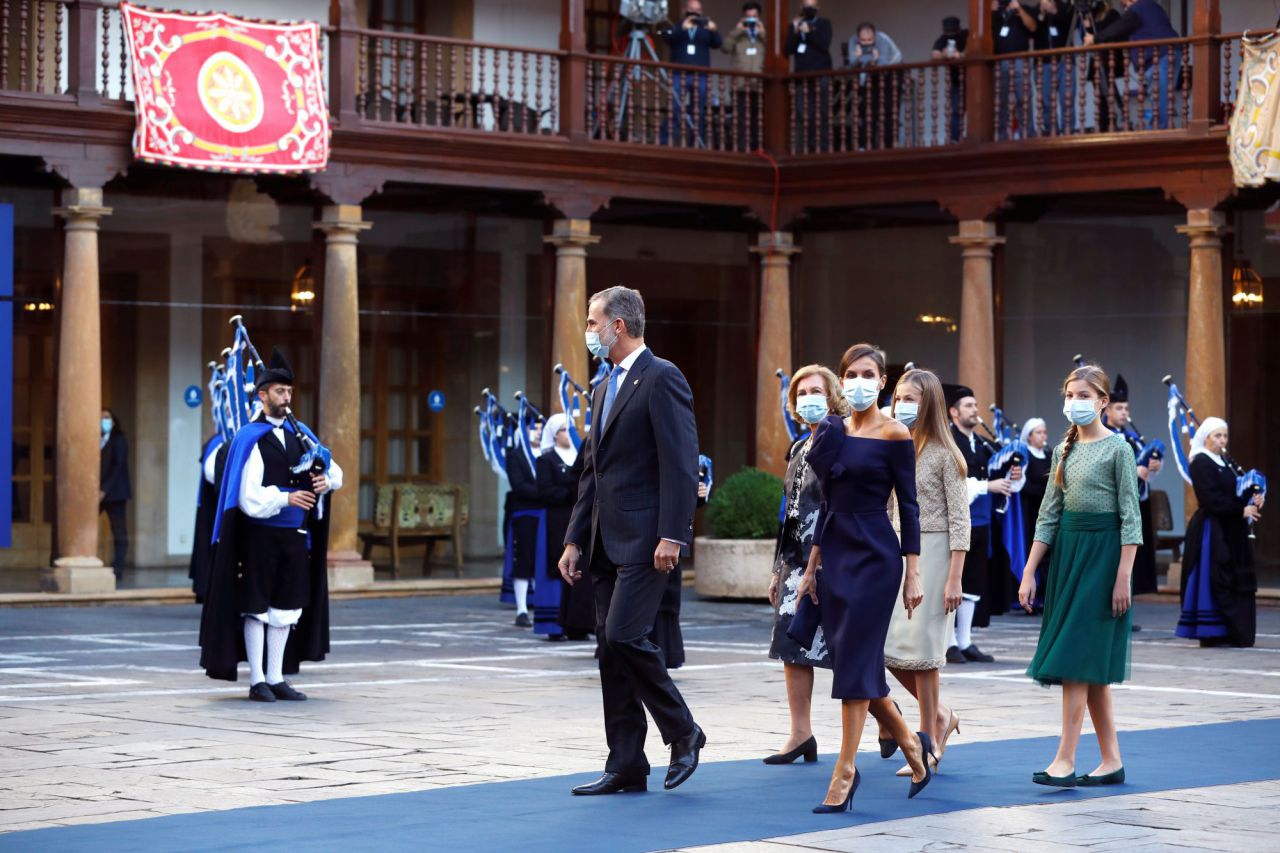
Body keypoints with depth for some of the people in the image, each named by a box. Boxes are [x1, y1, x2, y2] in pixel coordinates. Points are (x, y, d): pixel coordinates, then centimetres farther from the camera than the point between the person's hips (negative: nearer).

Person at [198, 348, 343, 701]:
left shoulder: (300, 433, 10)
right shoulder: (249, 438, -7)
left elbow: (335, 470, 11)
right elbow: (248, 495, -14)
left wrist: (325, 480, -11)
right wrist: (285, 498, -24)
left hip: (294, 536, 5)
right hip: (260, 535, -5)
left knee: (285, 606, 8)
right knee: (256, 606, 1)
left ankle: (276, 678, 15)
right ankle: (257, 681, 6)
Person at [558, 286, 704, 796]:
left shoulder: (662, 379, -9)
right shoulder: (606, 387, 19)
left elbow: (681, 463, -16)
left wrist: (671, 536, -22)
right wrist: (575, 539, 16)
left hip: (645, 539, -9)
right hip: (607, 542, 9)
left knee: (625, 637, -16)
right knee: (611, 648, 7)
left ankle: (683, 733, 2)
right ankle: (626, 767, 10)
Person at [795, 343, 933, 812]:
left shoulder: (894, 434, -7)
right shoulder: (834, 431, 10)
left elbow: (908, 505, -7)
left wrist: (913, 573, -10)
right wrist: (813, 566, 13)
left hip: (874, 554, -7)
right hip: (835, 553, 7)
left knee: (856, 662, -7)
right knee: (854, 663, 7)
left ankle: (845, 770, -3)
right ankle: (910, 743, 26)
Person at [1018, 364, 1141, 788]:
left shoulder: (1117, 449, -7)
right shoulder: (1064, 451, 11)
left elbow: (1130, 517, -9)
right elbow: (1049, 514, 12)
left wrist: (1124, 577, -14)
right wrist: (1029, 572, 6)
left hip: (1102, 551, -7)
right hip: (1067, 549, 7)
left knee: (1078, 658, -12)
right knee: (1091, 663, 7)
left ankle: (1065, 759, -12)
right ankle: (1112, 760, 13)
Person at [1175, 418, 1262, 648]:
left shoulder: (1226, 461, 16)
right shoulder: (1201, 463, -10)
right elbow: (1211, 499, -18)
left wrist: (1252, 501, -2)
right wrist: (1241, 510, -18)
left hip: (1230, 532, 9)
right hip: (1212, 531, -9)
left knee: (1236, 581, 6)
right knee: (1215, 580, -8)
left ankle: (1233, 633, 9)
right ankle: (1212, 634, -4)